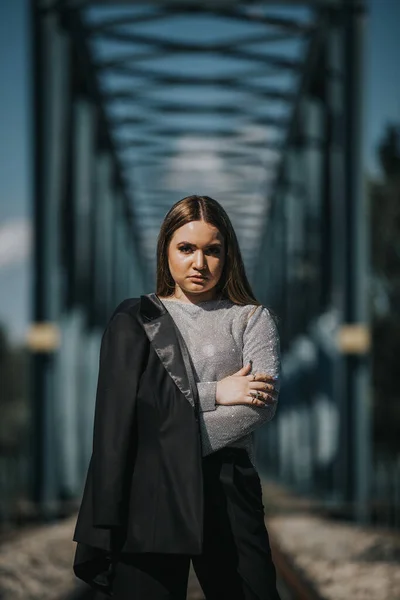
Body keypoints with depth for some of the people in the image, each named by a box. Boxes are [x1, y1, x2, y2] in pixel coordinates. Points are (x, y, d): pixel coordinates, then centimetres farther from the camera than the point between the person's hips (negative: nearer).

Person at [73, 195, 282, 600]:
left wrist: (180, 444, -12)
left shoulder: (251, 319, 12)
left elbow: (265, 403, -4)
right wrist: (215, 393, -5)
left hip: (226, 489, 0)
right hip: (147, 491, 0)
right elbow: (119, 407, -2)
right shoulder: (134, 319, 13)